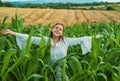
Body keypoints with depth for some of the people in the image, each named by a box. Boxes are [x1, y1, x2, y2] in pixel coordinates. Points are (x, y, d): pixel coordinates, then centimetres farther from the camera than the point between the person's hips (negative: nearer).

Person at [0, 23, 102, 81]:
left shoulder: (66, 41, -5)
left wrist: (94, 37, 0)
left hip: (63, 71, 0)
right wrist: (12, 32, -14)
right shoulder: (46, 40, -7)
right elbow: (30, 38, -10)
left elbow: (80, 39, -2)